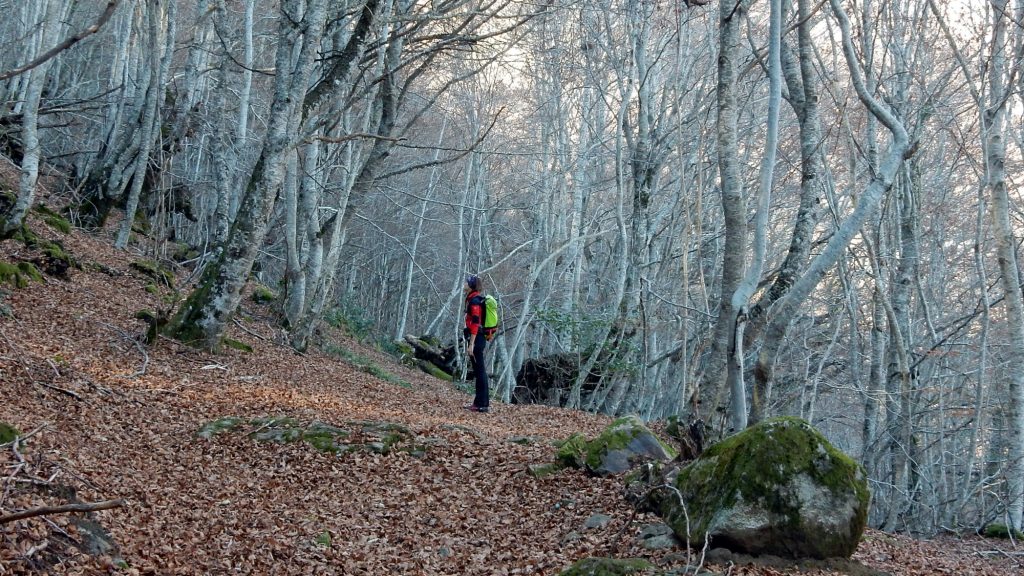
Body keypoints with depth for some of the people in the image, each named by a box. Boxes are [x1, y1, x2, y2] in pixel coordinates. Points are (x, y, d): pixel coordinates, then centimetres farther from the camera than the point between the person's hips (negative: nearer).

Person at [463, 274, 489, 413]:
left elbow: (475, 323, -21)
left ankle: (483, 404, -4)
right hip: (479, 339, 10)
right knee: (479, 371, 13)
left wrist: (471, 344, -23)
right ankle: (479, 402, 19)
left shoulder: (474, 301, -15)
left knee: (480, 371, -6)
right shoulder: (474, 299, 16)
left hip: (476, 339, -10)